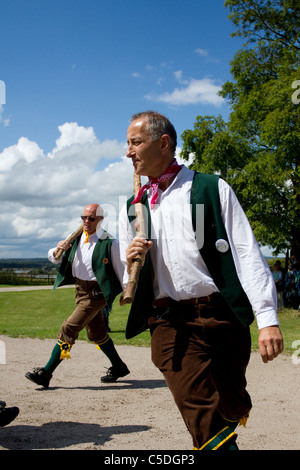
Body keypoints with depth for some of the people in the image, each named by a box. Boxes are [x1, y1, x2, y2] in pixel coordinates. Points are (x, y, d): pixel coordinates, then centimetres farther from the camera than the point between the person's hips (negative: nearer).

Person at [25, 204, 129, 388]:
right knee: (96, 333, 16)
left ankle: (45, 373, -7)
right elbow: (53, 258, 8)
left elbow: (120, 270, -5)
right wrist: (57, 250, -15)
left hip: (96, 292, -7)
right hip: (81, 288, 7)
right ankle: (118, 368, 33)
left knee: (69, 329, -12)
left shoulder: (109, 243, -13)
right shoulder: (76, 238, 4)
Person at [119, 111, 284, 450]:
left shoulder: (212, 189, 4)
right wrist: (131, 265, -7)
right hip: (169, 324, 1)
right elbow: (129, 283, 17)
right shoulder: (131, 209, 14)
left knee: (234, 412, 10)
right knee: (207, 424, -11)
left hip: (222, 317, -1)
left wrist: (268, 319, -13)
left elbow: (247, 254, -3)